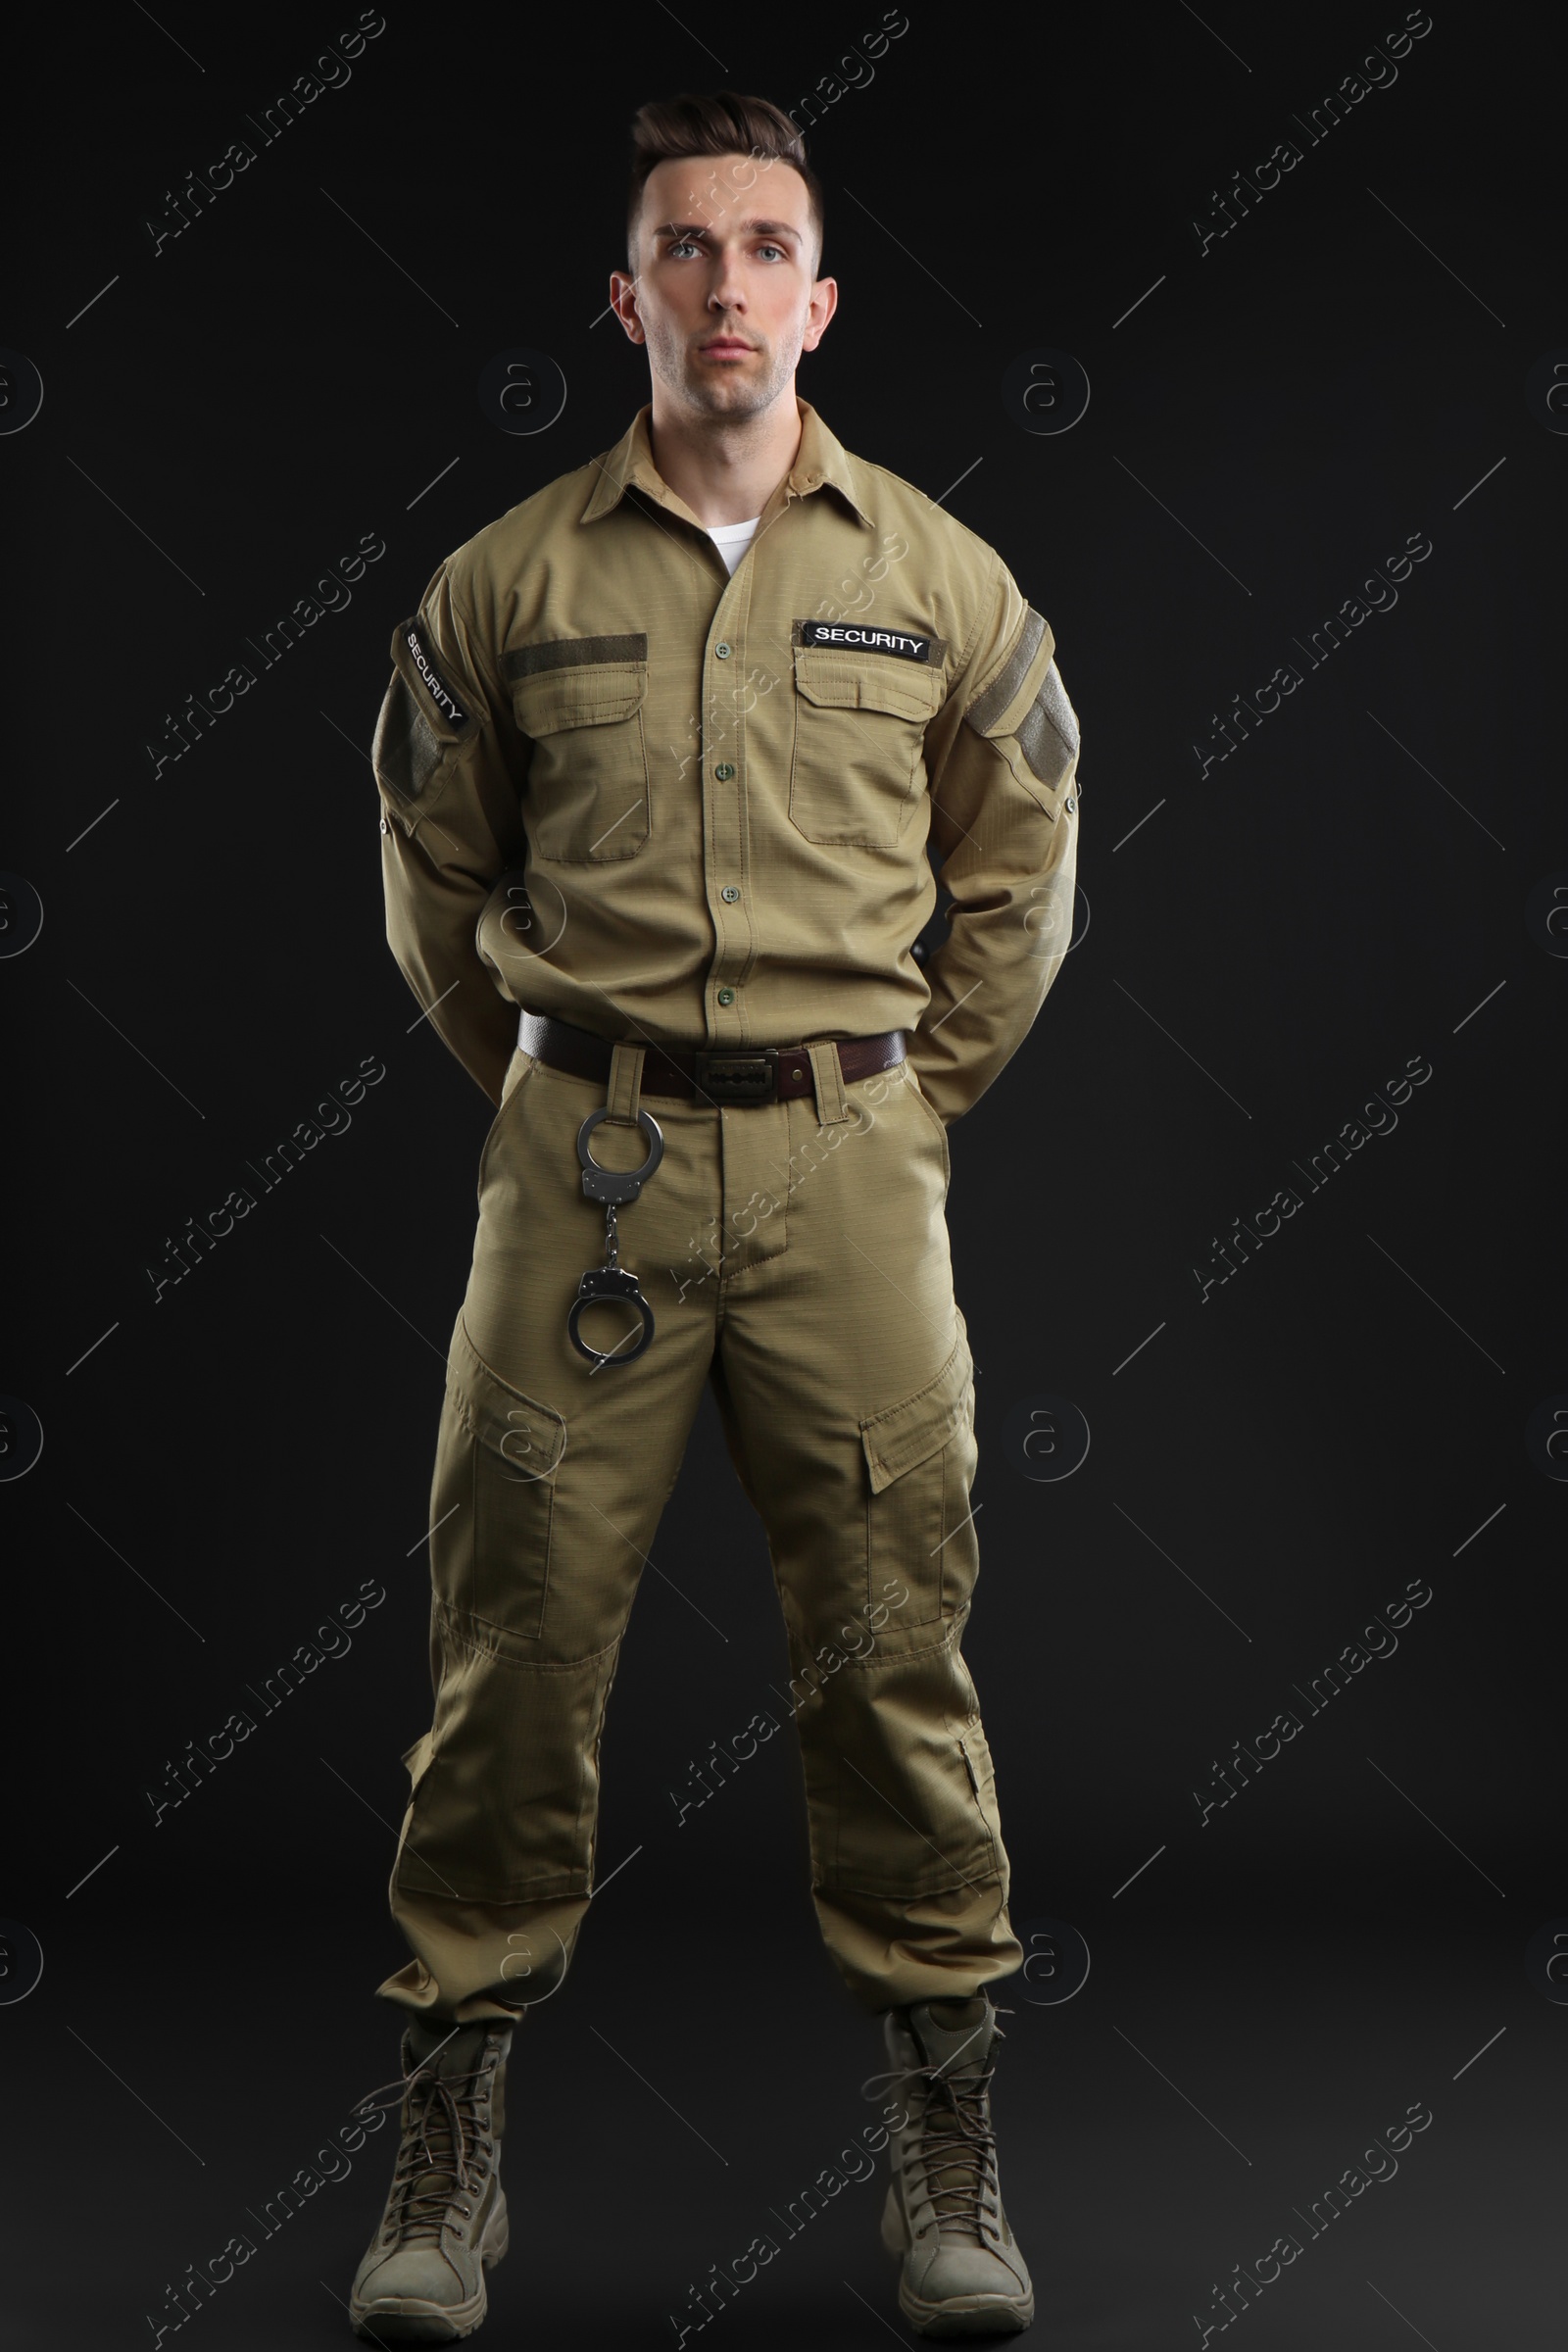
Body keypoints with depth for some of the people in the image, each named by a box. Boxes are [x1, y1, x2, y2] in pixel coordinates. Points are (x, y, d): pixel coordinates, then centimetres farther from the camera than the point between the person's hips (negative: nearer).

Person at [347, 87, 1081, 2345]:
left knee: (891, 1639, 2)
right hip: (585, 1161, 0)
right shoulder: (512, 580, 4)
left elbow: (1021, 876, 16)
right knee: (518, 1630, 1)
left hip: (849, 1161, 0)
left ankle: (946, 2151, 16)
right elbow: (432, 876, 16)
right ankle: (452, 2140, 15)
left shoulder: (937, 575, 6)